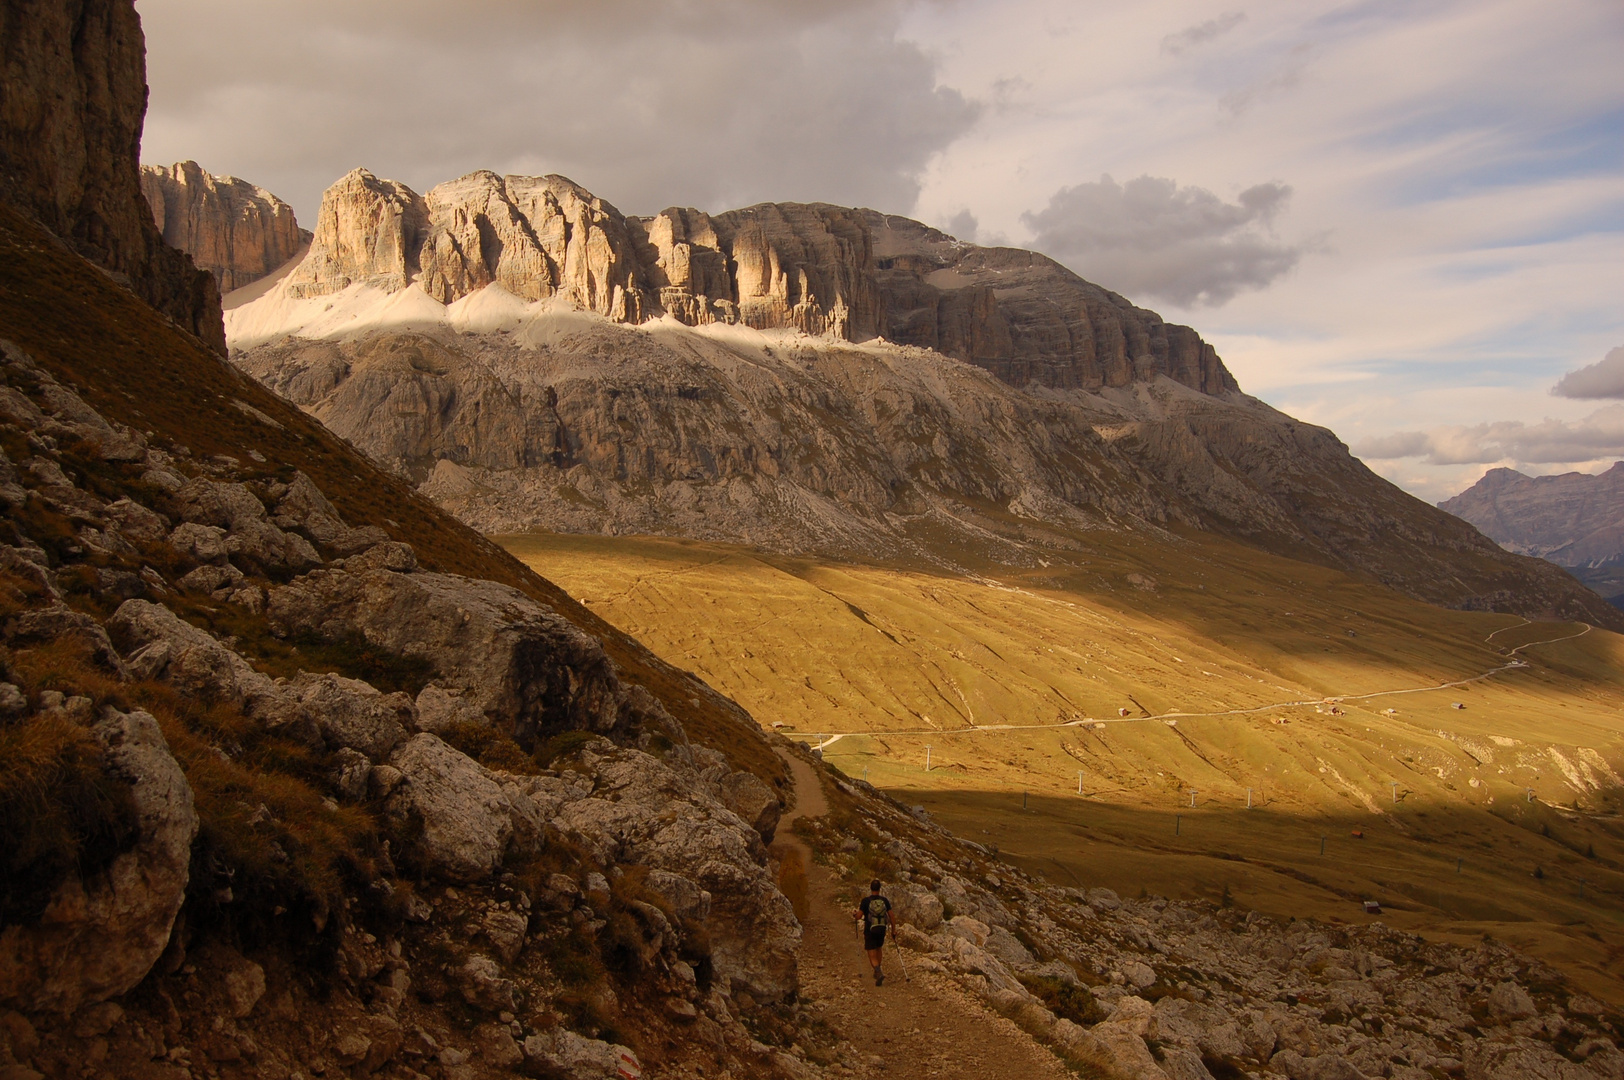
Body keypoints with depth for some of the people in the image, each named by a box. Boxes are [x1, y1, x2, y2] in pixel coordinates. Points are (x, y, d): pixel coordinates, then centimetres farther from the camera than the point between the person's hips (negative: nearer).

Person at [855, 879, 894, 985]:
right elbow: (891, 916, -1)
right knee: (878, 949, 29)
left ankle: (879, 973, -25)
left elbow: (858, 916, -9)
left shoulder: (866, 901, -11)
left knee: (872, 956, 0)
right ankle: (877, 972, 38)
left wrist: (858, 908, 12)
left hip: (869, 931, -3)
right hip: (881, 930, 3)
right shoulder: (884, 900, -3)